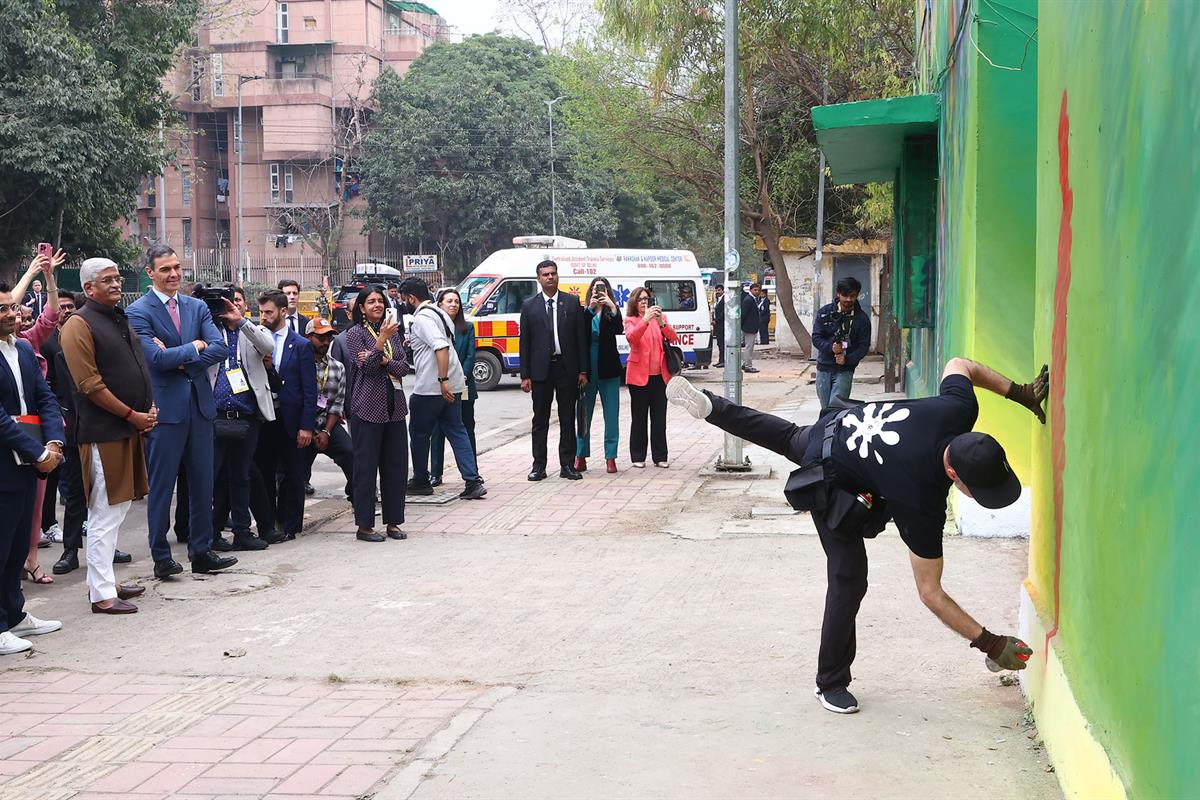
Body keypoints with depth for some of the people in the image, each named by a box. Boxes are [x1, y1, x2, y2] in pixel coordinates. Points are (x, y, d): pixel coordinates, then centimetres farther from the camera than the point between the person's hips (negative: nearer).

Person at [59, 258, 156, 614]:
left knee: (119, 508, 15)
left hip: (130, 428, 9)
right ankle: (102, 594, 1)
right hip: (103, 432, -9)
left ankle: (105, 580, 25)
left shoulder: (122, 321, 16)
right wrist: (132, 415, -15)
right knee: (105, 514, -5)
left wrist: (149, 409, 5)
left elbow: (138, 369, 22)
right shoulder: (80, 325, -11)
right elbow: (90, 385, -16)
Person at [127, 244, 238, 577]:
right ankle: (161, 557, 11)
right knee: (161, 486, 3)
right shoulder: (138, 311, -6)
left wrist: (179, 360, -12)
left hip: (199, 404, 5)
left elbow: (220, 348, -2)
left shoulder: (197, 307, 10)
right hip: (164, 408, -5)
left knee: (202, 484, 10)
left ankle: (202, 552, 19)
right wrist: (193, 347, -7)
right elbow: (156, 358, -18)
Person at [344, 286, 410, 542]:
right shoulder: (355, 333, -3)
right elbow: (367, 368, -13)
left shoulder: (393, 332, 14)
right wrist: (382, 340, -23)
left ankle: (393, 522, 16)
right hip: (368, 407, -6)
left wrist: (383, 361, -13)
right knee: (366, 466, -2)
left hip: (394, 406, 6)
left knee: (396, 464, 7)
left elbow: (404, 367, 6)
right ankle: (364, 525, 4)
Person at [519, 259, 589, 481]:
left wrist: (583, 370, -2)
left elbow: (581, 337, 3)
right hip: (541, 369, 0)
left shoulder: (572, 302, 4)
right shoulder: (529, 306, 4)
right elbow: (524, 342, 3)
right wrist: (525, 375, -3)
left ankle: (567, 465, 12)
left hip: (567, 368, 0)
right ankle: (539, 465, 12)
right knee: (540, 420, 6)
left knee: (567, 419, 6)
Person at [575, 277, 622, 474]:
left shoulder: (612, 312, 2)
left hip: (608, 370, 0)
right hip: (587, 370, 0)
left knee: (611, 416, 1)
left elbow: (619, 329, -15)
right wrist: (590, 309, -20)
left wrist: (612, 307, -26)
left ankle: (610, 457, 7)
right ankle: (580, 456, 14)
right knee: (583, 415, 6)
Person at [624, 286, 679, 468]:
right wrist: (646, 319, -32)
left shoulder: (660, 317, 10)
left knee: (659, 417, 5)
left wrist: (661, 323, -19)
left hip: (659, 375, 3)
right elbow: (631, 338, -21)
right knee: (639, 417, 3)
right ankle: (638, 457, 9)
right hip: (639, 375, -3)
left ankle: (660, 457, 10)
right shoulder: (630, 320, 0)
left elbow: (674, 339, -3)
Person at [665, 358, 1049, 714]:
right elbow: (930, 592, -31)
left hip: (837, 426, 7)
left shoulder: (960, 409, -30)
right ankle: (831, 684, 10)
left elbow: (960, 365, -6)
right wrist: (989, 642, -32)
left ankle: (709, 406, 58)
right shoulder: (921, 504, -40)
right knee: (848, 578, -7)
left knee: (790, 437, 38)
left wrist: (1019, 392, -7)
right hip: (829, 480, -7)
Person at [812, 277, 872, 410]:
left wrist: (848, 359, -19)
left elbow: (864, 346, -3)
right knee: (825, 408, 10)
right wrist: (830, 348, -23)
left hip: (844, 370, -2)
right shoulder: (824, 312, 1)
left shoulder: (862, 318, -1)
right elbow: (816, 338, -3)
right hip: (824, 368, 2)